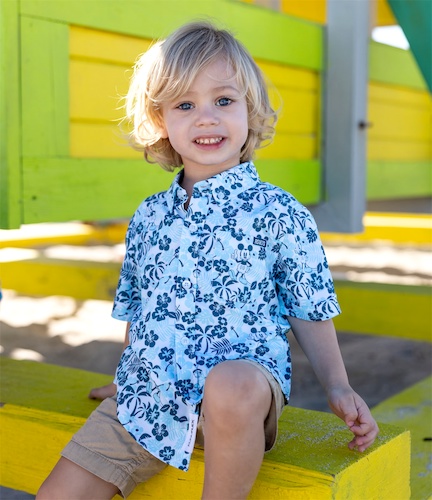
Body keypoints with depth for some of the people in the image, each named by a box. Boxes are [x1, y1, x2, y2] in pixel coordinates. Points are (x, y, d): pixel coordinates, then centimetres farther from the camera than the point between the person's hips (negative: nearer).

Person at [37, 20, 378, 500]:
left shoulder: (280, 213, -3)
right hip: (148, 395, 5)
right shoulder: (147, 217, 10)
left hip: (243, 373, -4)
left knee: (232, 386, -40)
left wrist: (337, 387, -8)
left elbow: (309, 311, 1)